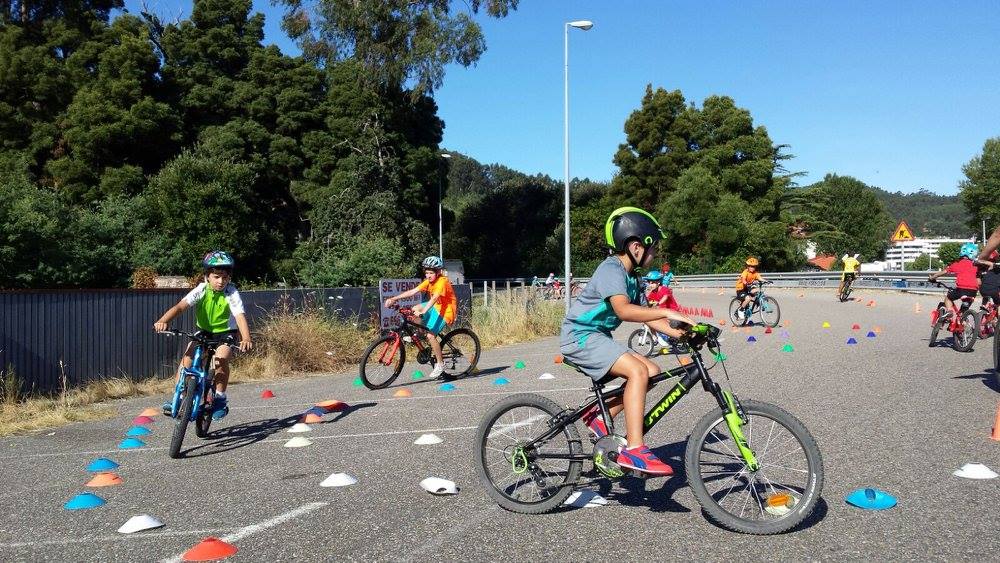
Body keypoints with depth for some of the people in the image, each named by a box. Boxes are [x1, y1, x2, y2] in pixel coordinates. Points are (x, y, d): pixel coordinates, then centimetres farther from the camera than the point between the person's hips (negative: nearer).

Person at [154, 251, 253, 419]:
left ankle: (220, 398, -9)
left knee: (221, 358, -28)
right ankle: (178, 396, -7)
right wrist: (163, 320, -47)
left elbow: (240, 316, -34)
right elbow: (180, 306, -29)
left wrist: (246, 338, -51)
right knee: (188, 356, -20)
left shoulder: (231, 293, -22)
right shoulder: (201, 290, -17)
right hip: (204, 330, 2)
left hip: (226, 332, -2)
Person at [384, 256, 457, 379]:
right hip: (436, 307, 8)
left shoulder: (442, 281, -22)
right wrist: (394, 299, -16)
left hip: (445, 311, -8)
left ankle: (440, 364, -7)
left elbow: (435, 298, -38)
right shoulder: (429, 281, 1)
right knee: (414, 309, -2)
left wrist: (423, 311, -52)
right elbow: (412, 291, -6)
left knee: (430, 334, -20)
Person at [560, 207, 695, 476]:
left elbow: (646, 315, 10)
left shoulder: (630, 275, 12)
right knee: (637, 371, -26)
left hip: (597, 337, 10)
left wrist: (681, 333, -2)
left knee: (652, 372, 0)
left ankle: (599, 416, 7)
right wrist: (667, 312, -38)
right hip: (581, 336, -10)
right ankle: (633, 451, -26)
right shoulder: (611, 270, -19)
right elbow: (624, 310, -36)